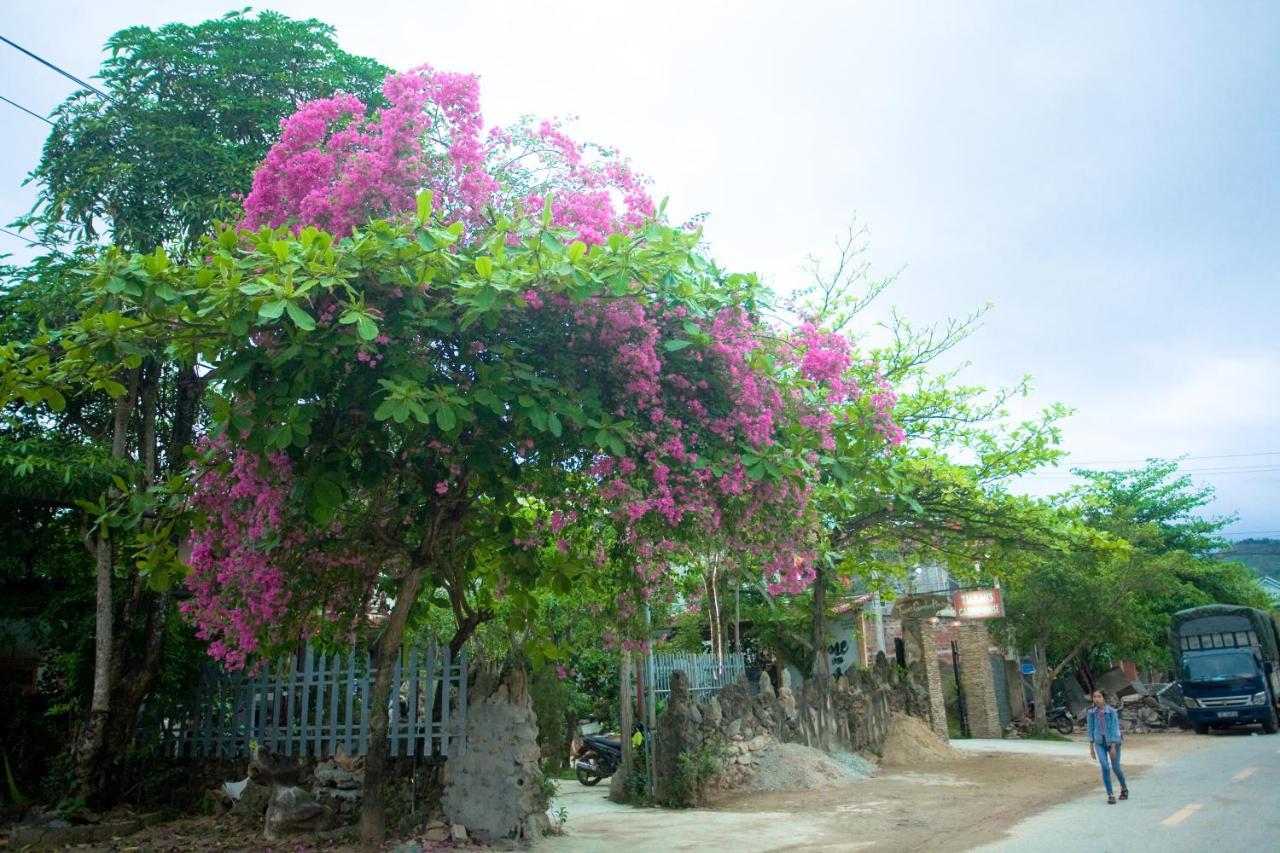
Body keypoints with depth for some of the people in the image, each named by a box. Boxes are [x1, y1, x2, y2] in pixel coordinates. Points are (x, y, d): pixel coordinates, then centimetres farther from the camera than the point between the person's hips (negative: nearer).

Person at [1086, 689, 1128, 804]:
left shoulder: (1111, 711, -11)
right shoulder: (1091, 713, -1)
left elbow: (1115, 729, -13)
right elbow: (1091, 730, 5)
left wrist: (1113, 747, -17)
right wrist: (1091, 748, 5)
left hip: (1113, 742, -2)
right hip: (1100, 743, 2)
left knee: (1116, 768, 7)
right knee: (1105, 767, -13)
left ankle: (1124, 788, 37)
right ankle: (1110, 795, -3)